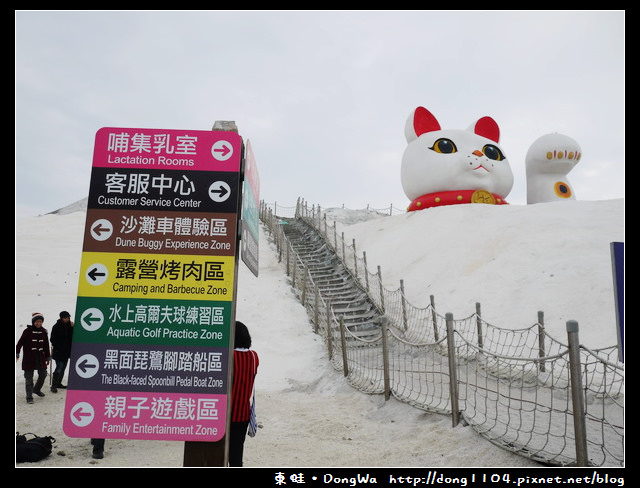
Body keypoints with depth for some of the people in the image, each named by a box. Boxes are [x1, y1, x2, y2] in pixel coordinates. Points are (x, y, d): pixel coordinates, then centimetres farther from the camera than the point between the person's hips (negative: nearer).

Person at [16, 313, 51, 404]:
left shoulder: (44, 332, 6)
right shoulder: (27, 331, -7)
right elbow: (20, 343, -8)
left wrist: (47, 358, 15)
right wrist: (17, 354, -16)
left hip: (40, 358, 4)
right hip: (29, 358, -4)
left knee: (43, 374, 10)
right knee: (29, 378, -1)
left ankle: (37, 389, 35)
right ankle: (29, 397, 4)